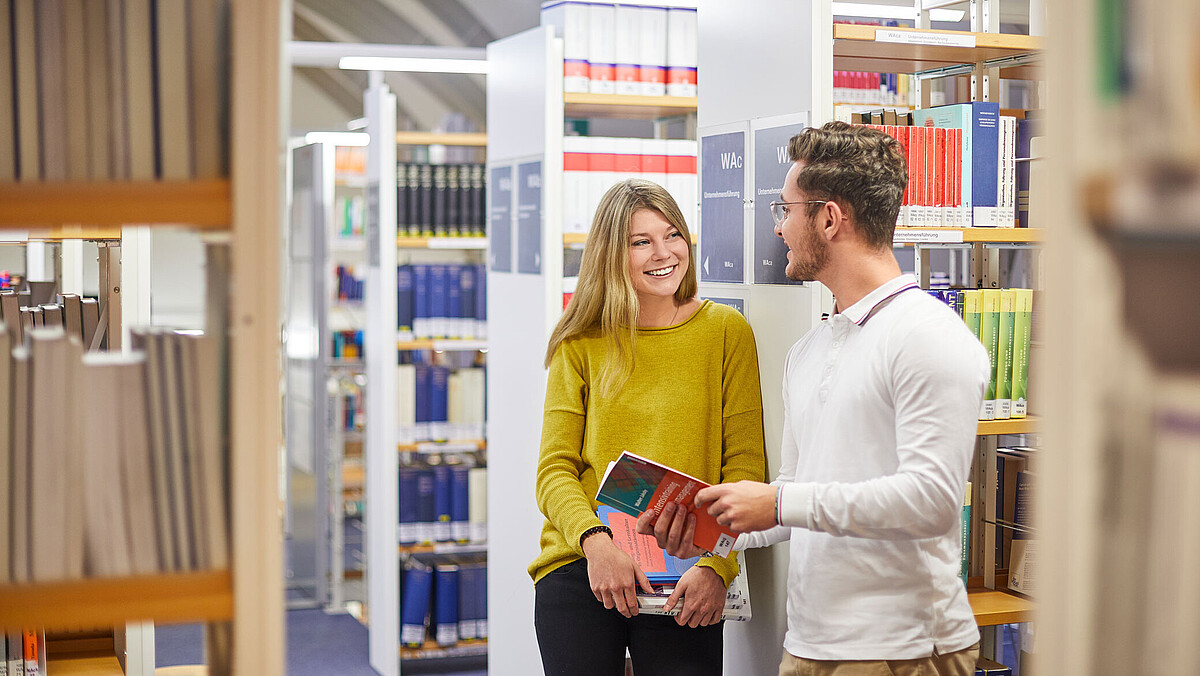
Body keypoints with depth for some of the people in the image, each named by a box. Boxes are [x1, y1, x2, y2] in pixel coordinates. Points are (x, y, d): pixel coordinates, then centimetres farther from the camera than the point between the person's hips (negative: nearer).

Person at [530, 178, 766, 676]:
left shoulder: (726, 331, 3)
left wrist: (717, 564, -13)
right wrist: (594, 541, -16)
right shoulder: (580, 345, 6)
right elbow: (555, 470, 2)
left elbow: (745, 467, 0)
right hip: (577, 568, 1)